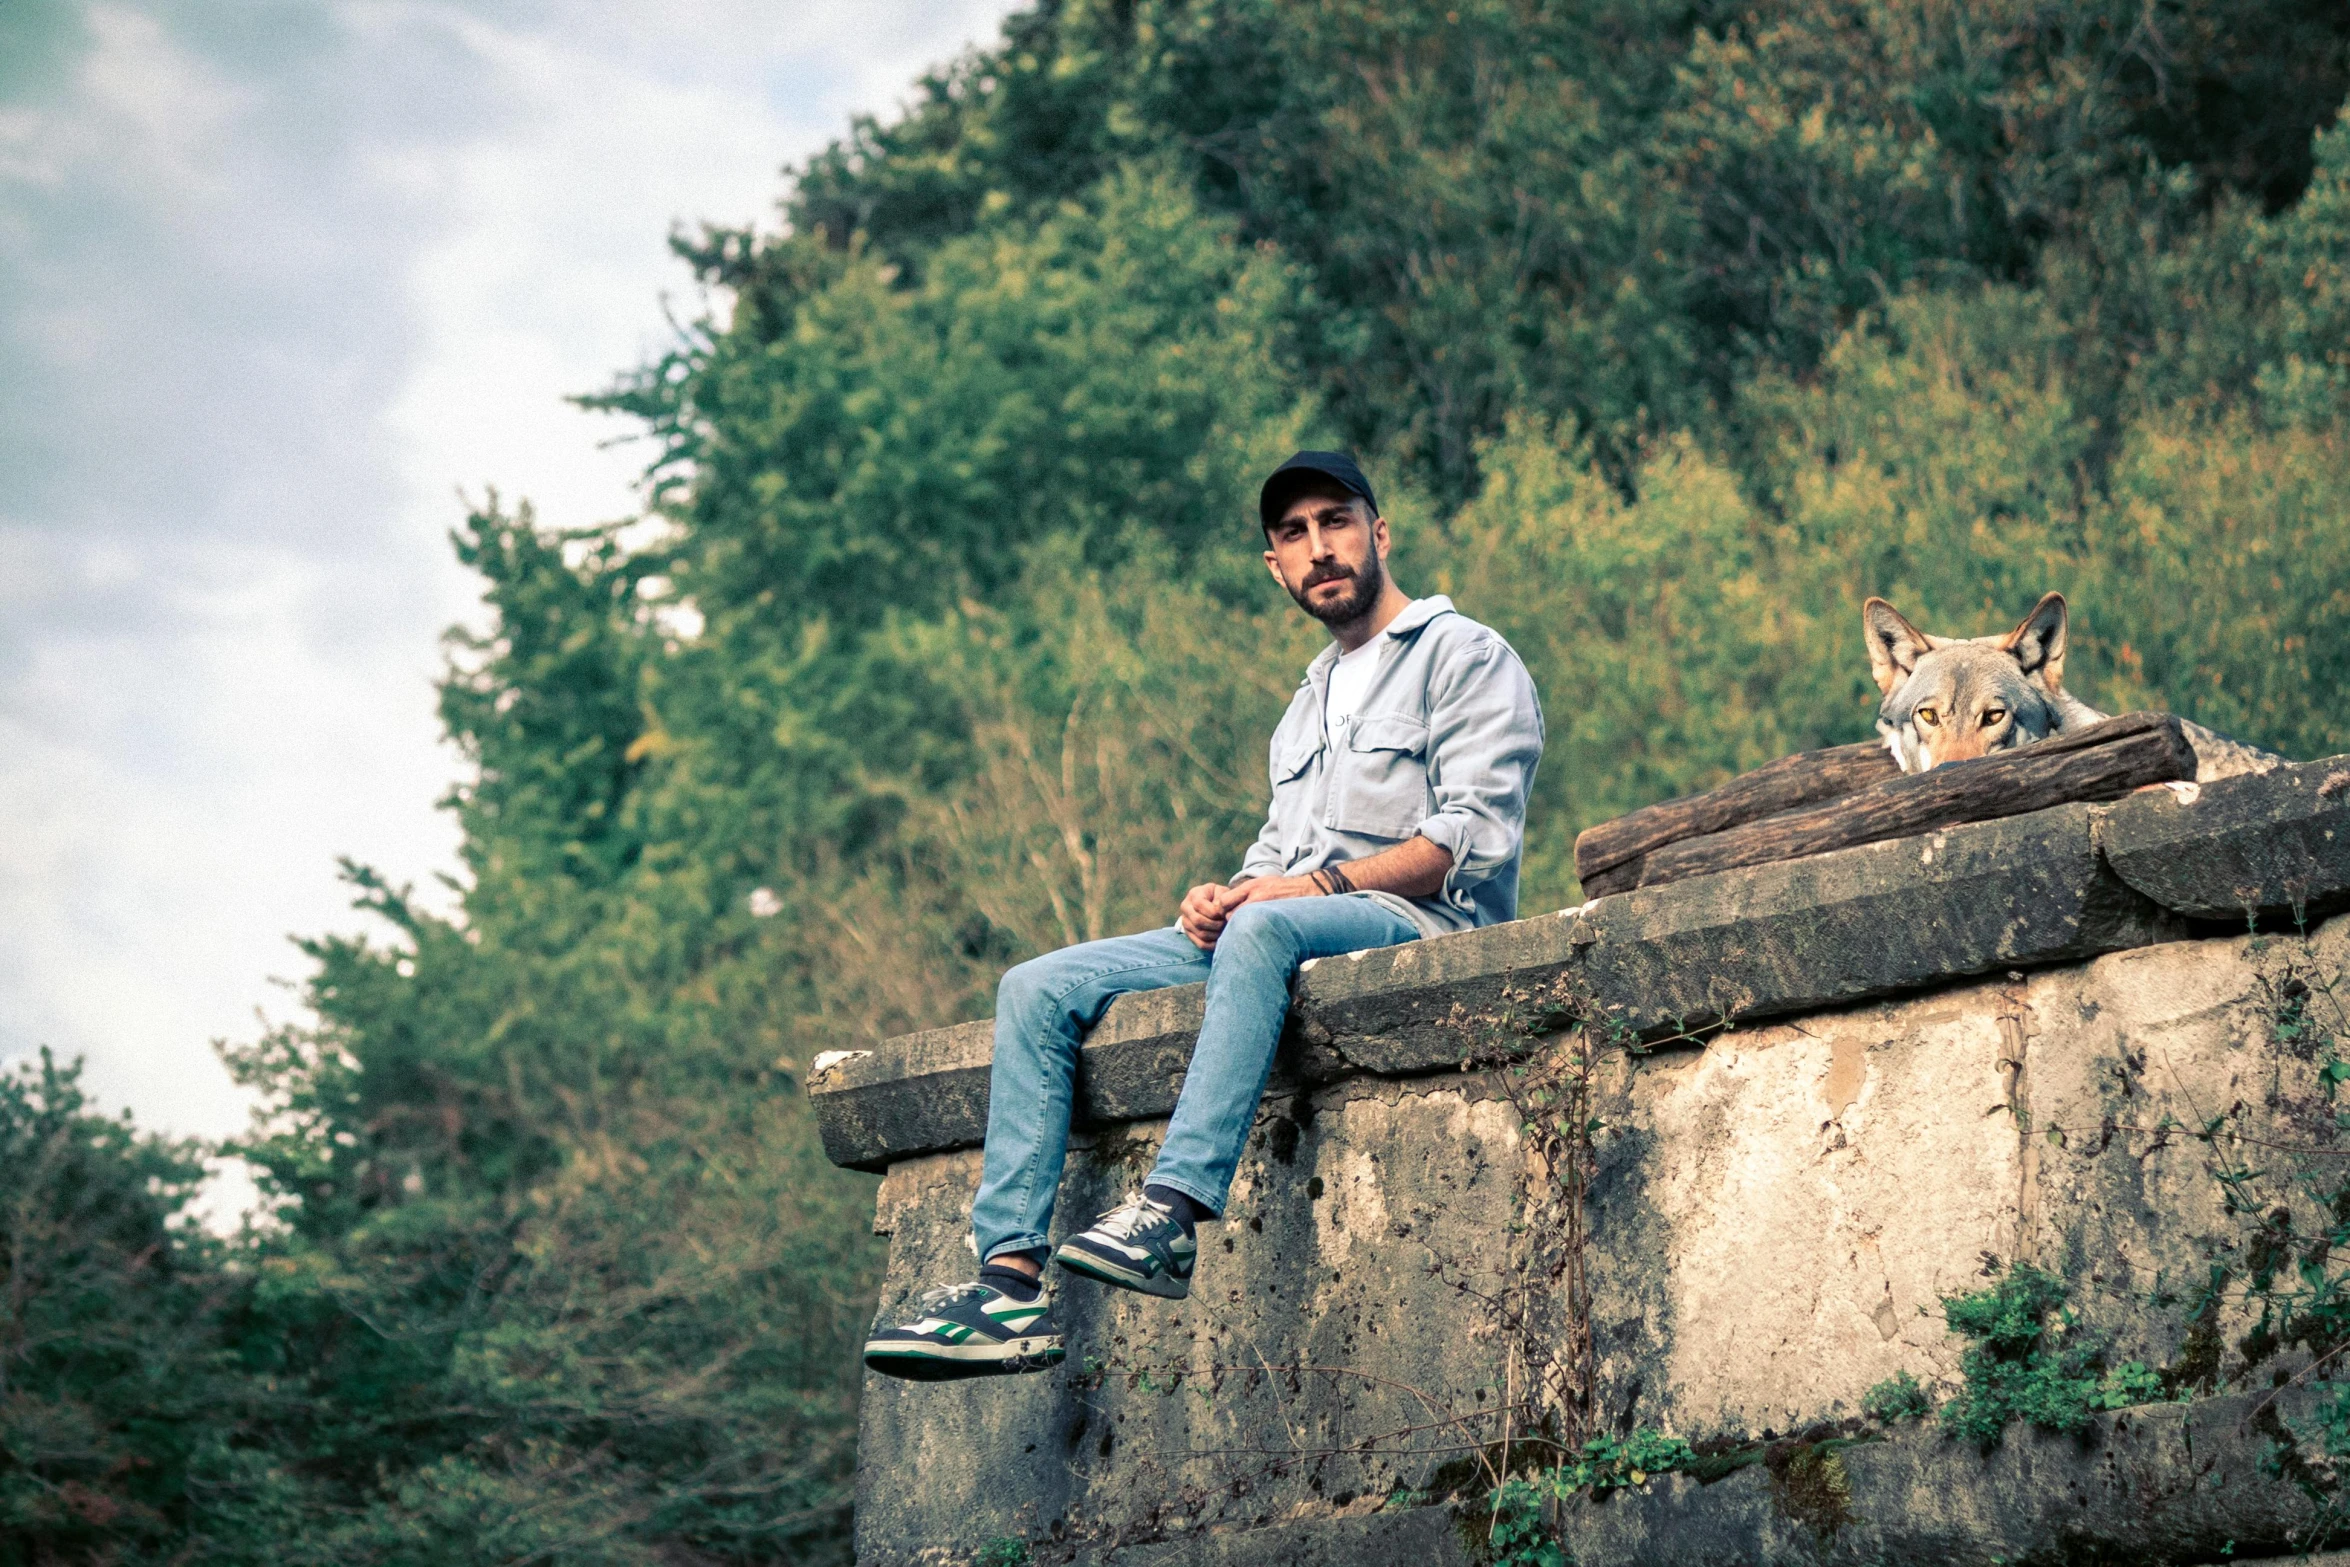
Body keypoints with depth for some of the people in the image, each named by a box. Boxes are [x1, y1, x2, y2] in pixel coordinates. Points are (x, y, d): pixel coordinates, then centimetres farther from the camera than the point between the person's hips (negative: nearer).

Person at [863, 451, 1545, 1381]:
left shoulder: (1465, 657, 5)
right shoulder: (1312, 698, 30)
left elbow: (1476, 836, -8)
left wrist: (1320, 883, -17)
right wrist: (1224, 895, 2)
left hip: (1414, 922, -8)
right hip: (1268, 934, 8)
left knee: (1266, 932, -41)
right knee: (1038, 990, -9)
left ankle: (1173, 1213, -53)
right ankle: (1010, 1280, -21)